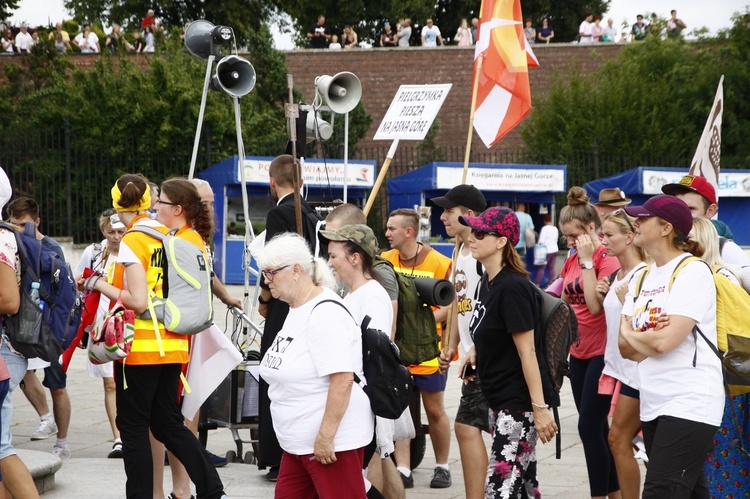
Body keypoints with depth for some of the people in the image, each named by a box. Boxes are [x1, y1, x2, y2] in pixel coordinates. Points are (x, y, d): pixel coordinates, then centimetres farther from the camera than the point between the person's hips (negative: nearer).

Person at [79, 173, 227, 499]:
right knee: (168, 423, 12)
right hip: (172, 346, 7)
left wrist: (98, 285, -8)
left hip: (140, 346, -7)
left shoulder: (132, 242, -12)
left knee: (133, 426, 2)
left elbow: (138, 301, -18)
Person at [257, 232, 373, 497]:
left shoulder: (324, 314, -18)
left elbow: (343, 379, -24)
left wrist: (326, 436, -25)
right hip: (299, 441, 10)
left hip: (332, 441, -10)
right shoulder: (296, 309, 13)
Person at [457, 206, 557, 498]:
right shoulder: (488, 282, 10)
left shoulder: (512, 287, -18)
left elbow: (527, 351, -20)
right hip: (498, 398, 10)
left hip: (519, 400, -10)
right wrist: (477, 349, 6)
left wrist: (540, 407, -21)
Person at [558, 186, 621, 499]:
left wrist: (587, 261, -20)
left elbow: (595, 304, -22)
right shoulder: (571, 261, 10)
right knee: (597, 427, 12)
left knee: (589, 426, -11)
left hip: (602, 352, -8)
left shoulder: (608, 259, -12)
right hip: (579, 352, 8)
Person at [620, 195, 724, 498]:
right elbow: (626, 349, 8)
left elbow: (664, 341, -19)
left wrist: (630, 333, 1)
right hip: (653, 405, 8)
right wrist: (648, 339, -12)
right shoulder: (642, 277, 14)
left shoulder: (693, 272, -10)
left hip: (689, 403, -8)